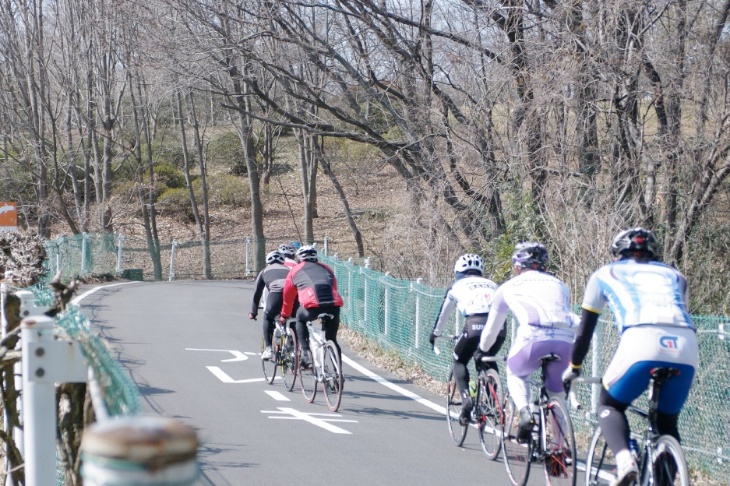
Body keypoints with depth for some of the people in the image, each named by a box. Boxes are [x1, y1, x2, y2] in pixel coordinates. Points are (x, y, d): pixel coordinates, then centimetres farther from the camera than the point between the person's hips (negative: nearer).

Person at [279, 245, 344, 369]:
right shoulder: (326, 269, 33)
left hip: (312, 305, -3)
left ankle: (306, 353, 15)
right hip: (334, 305, 3)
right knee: (332, 339, 21)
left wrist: (284, 315, 47)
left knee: (300, 319, 30)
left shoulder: (296, 270, 25)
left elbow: (288, 296, 32)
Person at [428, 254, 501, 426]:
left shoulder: (457, 286, 23)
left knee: (459, 362, 18)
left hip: (474, 324, -3)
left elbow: (444, 313, 33)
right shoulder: (492, 284, 31)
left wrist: (435, 334, 50)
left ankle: (466, 398, -5)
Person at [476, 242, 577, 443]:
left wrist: (482, 350, 50)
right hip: (565, 341, 3)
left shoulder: (509, 287, 23)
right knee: (556, 390, 25)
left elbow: (492, 327, 32)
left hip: (535, 339, -3)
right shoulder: (559, 285, 30)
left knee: (515, 374, 27)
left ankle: (525, 413, 2)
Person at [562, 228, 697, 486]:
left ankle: (624, 459, -8)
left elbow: (585, 328, 31)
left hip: (641, 341, -3)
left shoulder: (605, 274, 28)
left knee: (609, 406, 18)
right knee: (667, 422, 22)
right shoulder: (673, 275, 33)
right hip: (686, 348, 3)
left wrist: (573, 367, 43)